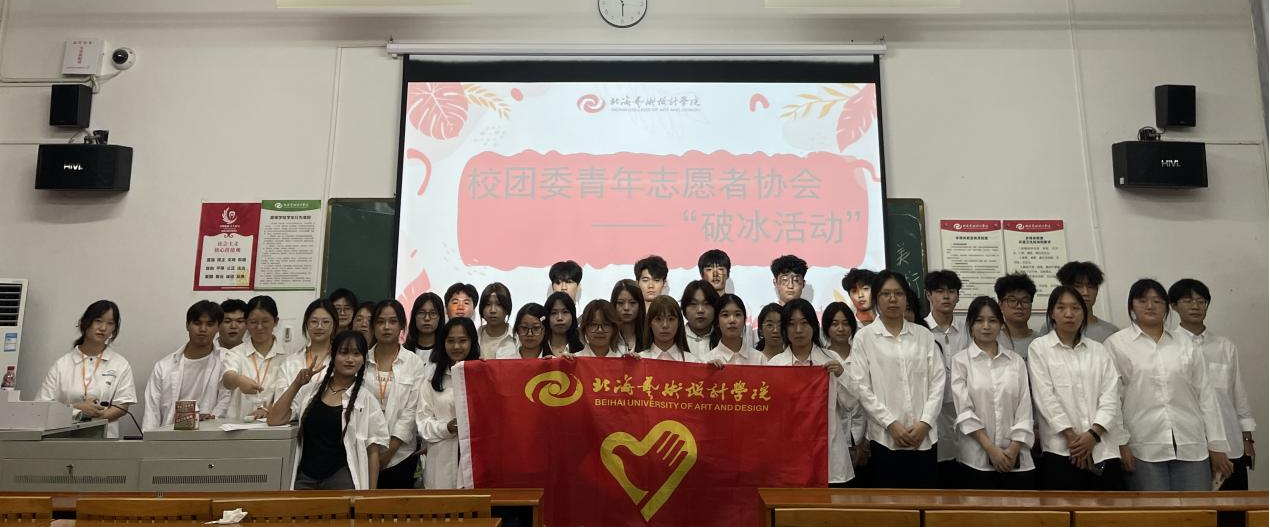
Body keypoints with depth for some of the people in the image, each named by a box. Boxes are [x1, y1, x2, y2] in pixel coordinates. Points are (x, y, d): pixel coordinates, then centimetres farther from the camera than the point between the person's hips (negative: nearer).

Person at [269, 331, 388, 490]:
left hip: (342, 479, -2)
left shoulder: (367, 400, -1)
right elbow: (274, 420, -1)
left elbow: (373, 452, -1)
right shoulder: (310, 390, 7)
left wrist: (372, 492, -6)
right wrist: (296, 384, -5)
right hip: (304, 478, 2)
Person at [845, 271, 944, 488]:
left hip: (924, 436, 2)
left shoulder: (924, 335, 9)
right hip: (885, 437, -2)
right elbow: (860, 387, -3)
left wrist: (925, 422, -6)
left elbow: (937, 381, 5)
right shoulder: (865, 337, 1)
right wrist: (891, 423, -9)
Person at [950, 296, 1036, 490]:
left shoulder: (1016, 361, 9)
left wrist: (1014, 448, -7)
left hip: (1016, 458, 3)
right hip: (977, 459, -2)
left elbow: (1025, 409, 4)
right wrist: (991, 449, -12)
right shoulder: (960, 361, 0)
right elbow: (964, 411, -6)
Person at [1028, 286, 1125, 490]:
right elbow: (1045, 397, -5)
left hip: (1103, 449, 3)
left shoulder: (1098, 350, 14)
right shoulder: (1039, 347, 3)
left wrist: (1093, 434, -11)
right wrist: (1072, 437, -12)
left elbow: (1111, 396, 3)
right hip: (1061, 450, -3)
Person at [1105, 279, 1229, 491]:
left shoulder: (1186, 344, 13)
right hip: (1142, 448, -3)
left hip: (1191, 446, 3)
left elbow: (1206, 395, 12)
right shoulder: (1115, 344, 2)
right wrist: (1120, 443, -8)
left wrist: (1216, 445, 8)